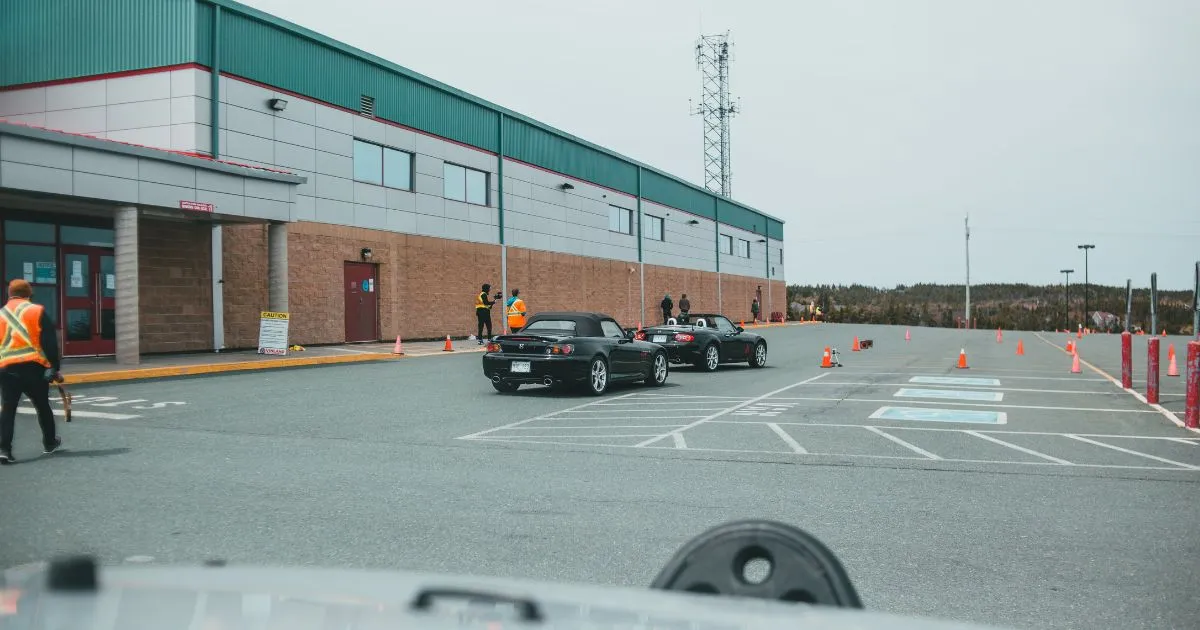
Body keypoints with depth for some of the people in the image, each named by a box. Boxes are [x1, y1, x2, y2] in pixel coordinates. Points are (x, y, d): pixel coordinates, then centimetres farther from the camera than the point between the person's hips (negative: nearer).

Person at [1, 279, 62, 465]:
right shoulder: (38, 311, 0)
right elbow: (50, 343, -5)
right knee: (42, 406, 14)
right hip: (33, 367, -2)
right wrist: (55, 368, -2)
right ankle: (49, 443, 28)